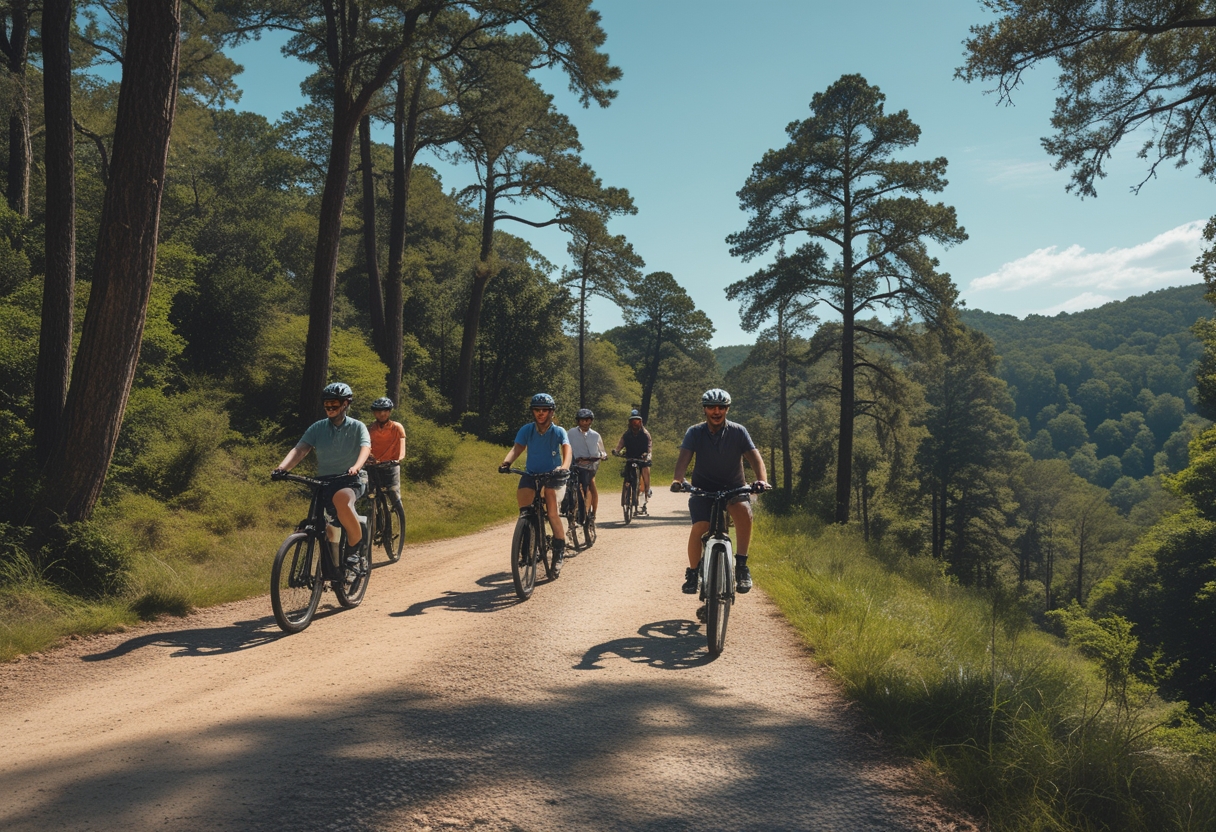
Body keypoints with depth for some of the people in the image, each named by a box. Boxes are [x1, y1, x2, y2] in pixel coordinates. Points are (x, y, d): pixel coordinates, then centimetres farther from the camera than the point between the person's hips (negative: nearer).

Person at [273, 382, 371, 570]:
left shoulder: (357, 427, 0)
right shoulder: (317, 428, 5)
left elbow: (365, 447, -18)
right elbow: (299, 450, -7)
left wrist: (357, 466, -41)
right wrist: (283, 467, -28)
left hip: (351, 480, -3)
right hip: (324, 482, 4)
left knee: (341, 499, -37)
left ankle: (356, 545, -17)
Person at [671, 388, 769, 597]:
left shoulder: (738, 431, -7)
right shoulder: (695, 432, -7)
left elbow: (755, 457, -17)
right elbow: (684, 457, -22)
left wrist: (761, 479, -37)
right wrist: (677, 479, -42)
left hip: (734, 487, 0)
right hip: (703, 488, 0)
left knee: (744, 511, -33)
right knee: (699, 527, -22)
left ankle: (741, 565, -23)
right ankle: (692, 572, 1)